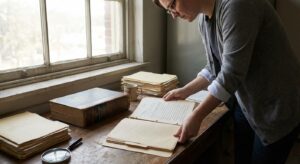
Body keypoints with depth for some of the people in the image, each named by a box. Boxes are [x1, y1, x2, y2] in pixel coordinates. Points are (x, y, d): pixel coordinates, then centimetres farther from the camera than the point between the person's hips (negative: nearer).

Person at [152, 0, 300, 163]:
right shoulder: (204, 19, 2)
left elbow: (232, 72, -29)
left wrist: (196, 116, -29)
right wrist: (185, 91, 8)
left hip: (278, 104, -7)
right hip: (246, 101, 7)